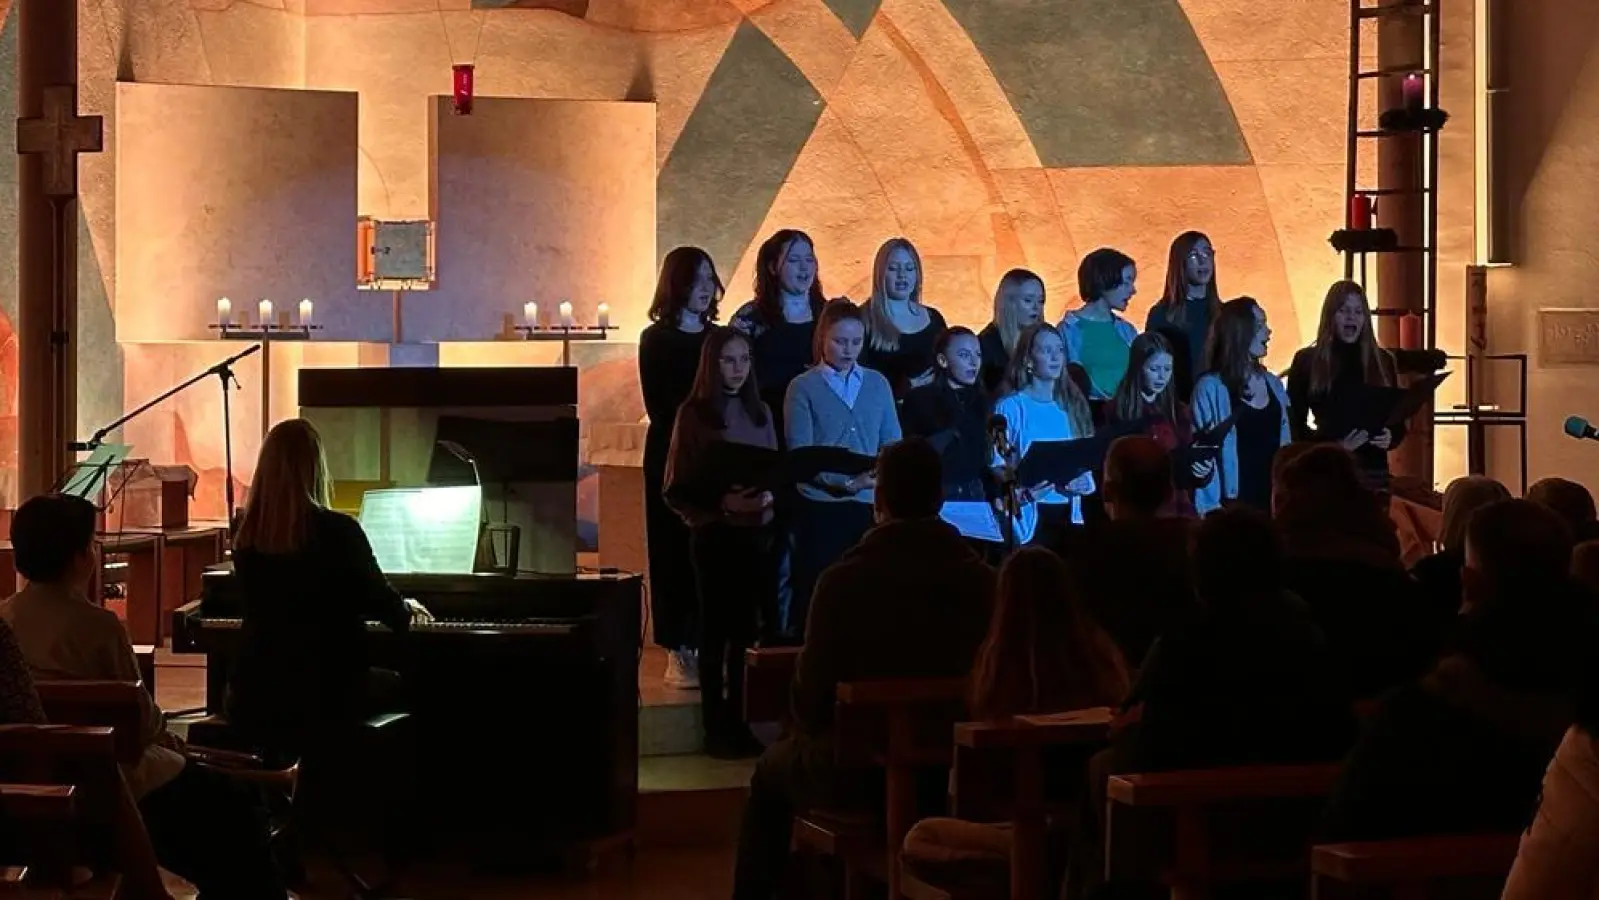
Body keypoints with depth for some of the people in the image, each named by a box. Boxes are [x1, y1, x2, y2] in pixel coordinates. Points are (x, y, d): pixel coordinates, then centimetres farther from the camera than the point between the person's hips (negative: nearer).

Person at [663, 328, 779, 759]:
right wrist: (723, 505, -20)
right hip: (715, 535, -4)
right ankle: (715, 728, 8)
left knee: (747, 628, 7)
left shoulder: (760, 412, 10)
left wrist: (770, 496, -8)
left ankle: (738, 722, 16)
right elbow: (677, 491, -7)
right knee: (716, 630, 2)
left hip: (759, 533, 4)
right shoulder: (693, 414, -5)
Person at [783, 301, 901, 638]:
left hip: (869, 505, 3)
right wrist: (846, 482, -21)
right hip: (820, 507, -3)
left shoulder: (878, 384, 10)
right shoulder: (803, 388, -1)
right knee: (815, 597, 0)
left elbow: (892, 443, 8)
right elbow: (800, 455, -9)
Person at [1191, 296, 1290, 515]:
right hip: (1234, 502, -5)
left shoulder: (1273, 384, 11)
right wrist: (1212, 509, -15)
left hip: (1273, 499, 5)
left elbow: (1284, 446, 15)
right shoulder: (1211, 387, -8)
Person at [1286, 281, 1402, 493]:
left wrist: (1390, 438, -6)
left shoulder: (1382, 361, 12)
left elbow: (1398, 420, 16)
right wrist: (1333, 444, -13)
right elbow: (1294, 424, 2)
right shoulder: (1307, 361, 4)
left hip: (1373, 471, 2)